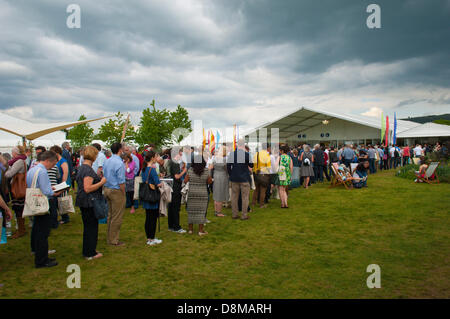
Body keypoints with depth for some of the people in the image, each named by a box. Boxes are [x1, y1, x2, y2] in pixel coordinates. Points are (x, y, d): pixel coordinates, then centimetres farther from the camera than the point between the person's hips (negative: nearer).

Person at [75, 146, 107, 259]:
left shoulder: (82, 168, 12)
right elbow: (87, 188, -26)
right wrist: (101, 182, -18)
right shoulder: (88, 169, -20)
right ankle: (90, 254, 11)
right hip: (89, 203, -10)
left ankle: (87, 251, 31)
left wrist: (97, 177, 19)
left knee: (88, 226, 19)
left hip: (84, 202, 10)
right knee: (91, 226, 1)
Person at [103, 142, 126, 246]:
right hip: (116, 191, -9)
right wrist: (123, 194, -9)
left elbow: (104, 176, 12)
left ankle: (109, 238, 28)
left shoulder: (106, 161, 6)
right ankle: (114, 240, 8)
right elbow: (121, 182, -19)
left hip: (107, 189, 9)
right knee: (117, 217, 1)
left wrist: (106, 190, 18)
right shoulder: (119, 163, -19)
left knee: (110, 215, 19)